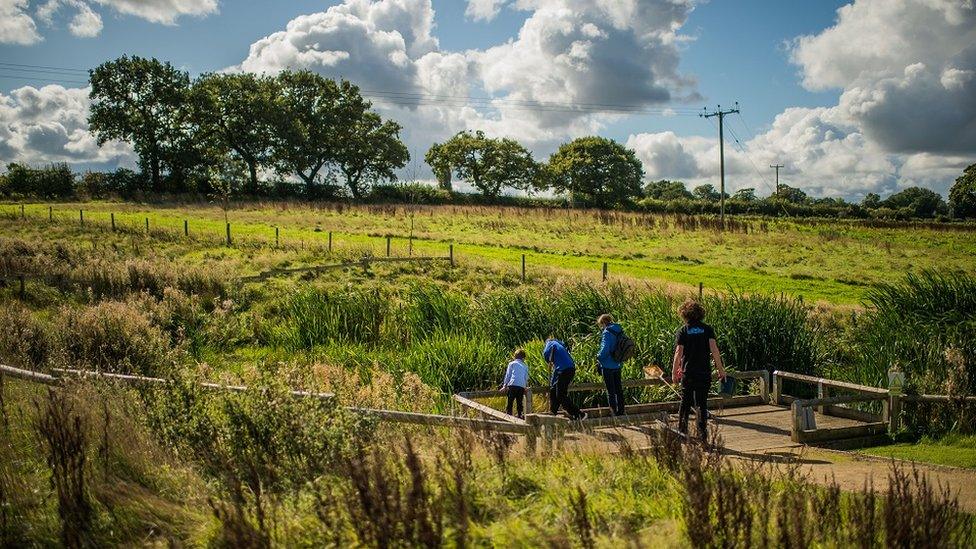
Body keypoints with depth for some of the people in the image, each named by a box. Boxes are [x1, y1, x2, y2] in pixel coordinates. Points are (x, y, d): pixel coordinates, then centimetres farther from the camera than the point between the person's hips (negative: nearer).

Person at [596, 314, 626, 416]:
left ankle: (614, 412, 4)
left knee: (610, 392, 1)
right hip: (617, 365, 8)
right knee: (618, 389, 16)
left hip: (608, 366, -8)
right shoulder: (619, 331, 7)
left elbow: (605, 349, -25)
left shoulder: (607, 333, -18)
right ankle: (621, 411, 23)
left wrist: (599, 357, -8)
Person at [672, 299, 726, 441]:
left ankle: (681, 431, 14)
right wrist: (720, 369, 0)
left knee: (685, 403, 11)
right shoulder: (707, 329, 0)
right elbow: (714, 349, -7)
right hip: (705, 373, 1)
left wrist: (674, 373, -1)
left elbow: (678, 353, -9)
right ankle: (702, 434, 7)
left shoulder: (682, 331, -3)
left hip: (688, 373, -1)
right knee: (702, 403, 9)